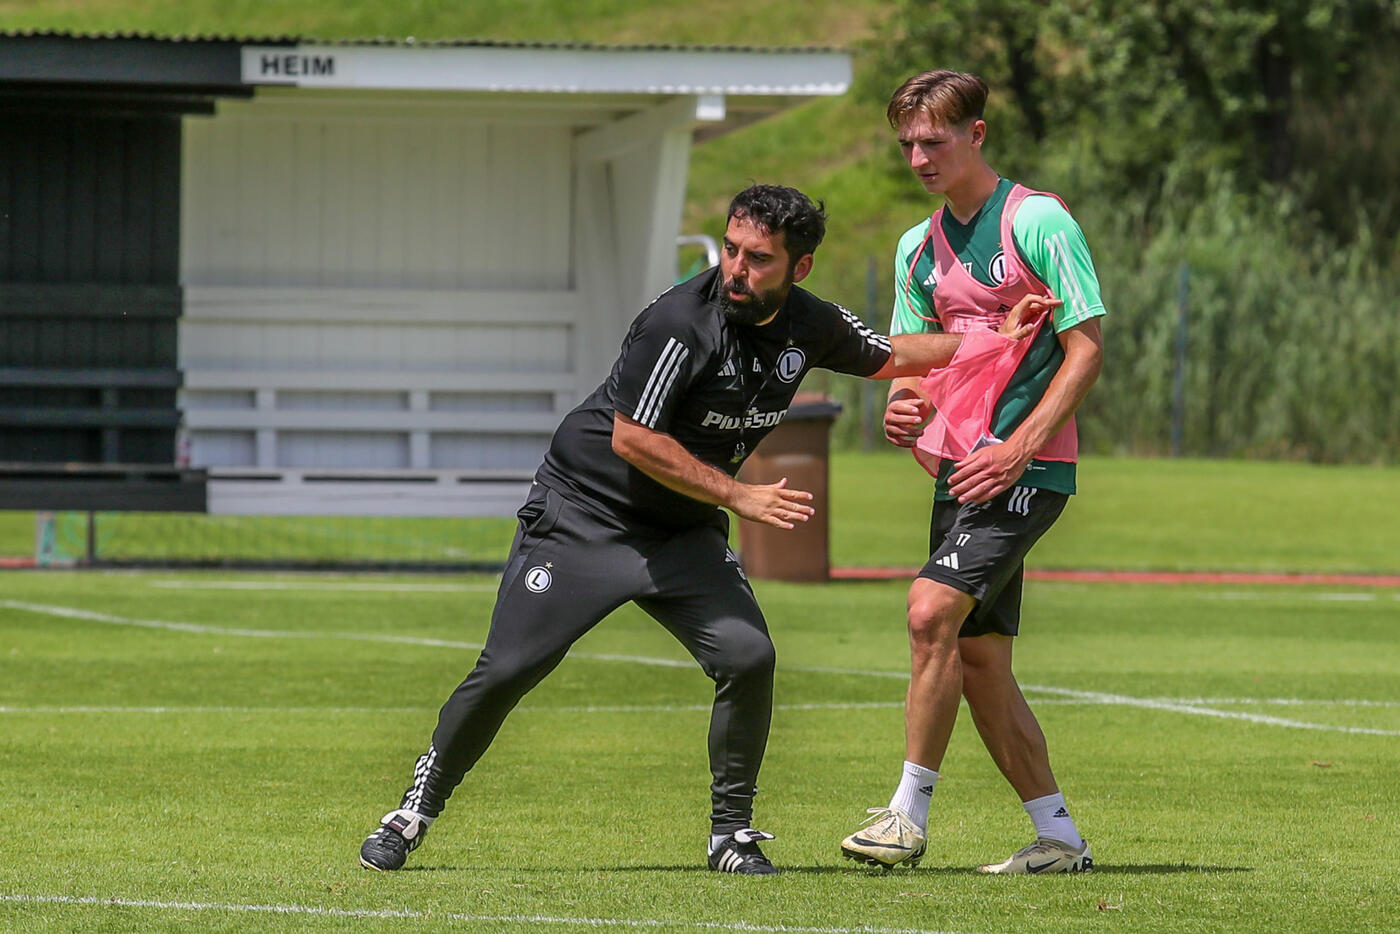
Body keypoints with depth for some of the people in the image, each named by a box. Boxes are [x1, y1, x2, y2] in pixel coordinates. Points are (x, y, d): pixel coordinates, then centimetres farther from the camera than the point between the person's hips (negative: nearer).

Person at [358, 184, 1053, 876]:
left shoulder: (810, 326, -4)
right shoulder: (683, 322, -25)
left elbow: (889, 357, 16)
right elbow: (632, 438, -24)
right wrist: (738, 495, -23)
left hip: (684, 534, 5)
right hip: (583, 513, -5)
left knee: (749, 658, -15)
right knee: (508, 668, -10)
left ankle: (731, 833, 1)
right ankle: (417, 809, 9)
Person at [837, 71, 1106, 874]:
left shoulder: (1037, 221, -8)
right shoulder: (917, 247, 14)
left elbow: (1086, 349, -11)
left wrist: (1017, 448, -19)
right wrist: (903, 403, -4)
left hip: (1026, 469, -8)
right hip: (960, 469, 8)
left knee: (933, 608, -22)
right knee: (977, 658, 6)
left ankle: (910, 812, -16)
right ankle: (1059, 836, 14)